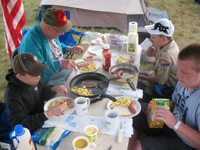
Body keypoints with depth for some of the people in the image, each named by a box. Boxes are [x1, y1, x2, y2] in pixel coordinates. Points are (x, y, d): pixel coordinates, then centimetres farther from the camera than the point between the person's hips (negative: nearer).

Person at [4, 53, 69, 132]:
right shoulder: (13, 96, -29)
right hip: (31, 133, -6)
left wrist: (53, 89, -13)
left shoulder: (32, 80, -8)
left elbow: (43, 94, 10)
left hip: (42, 121, 7)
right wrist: (49, 113, -41)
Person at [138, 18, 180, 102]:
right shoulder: (166, 43, -8)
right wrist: (151, 44, -15)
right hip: (162, 76, 9)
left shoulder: (166, 55, -35)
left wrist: (140, 76, -14)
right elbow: (149, 54, 7)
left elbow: (159, 81, -26)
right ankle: (145, 101, 27)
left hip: (167, 87, -9)